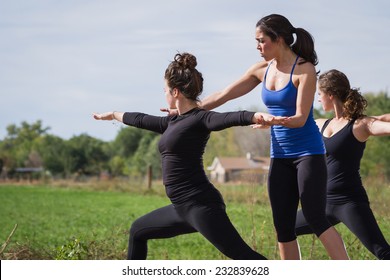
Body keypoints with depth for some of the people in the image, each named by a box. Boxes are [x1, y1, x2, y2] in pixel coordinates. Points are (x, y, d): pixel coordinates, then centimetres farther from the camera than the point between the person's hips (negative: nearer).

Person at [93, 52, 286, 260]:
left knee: (241, 255, -17)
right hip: (183, 208, 10)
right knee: (138, 231, 26)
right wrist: (113, 115, 49)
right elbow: (143, 120, 33)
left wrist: (260, 117, -47)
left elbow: (232, 118, -27)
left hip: (201, 205, -10)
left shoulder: (200, 119, -9)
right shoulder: (174, 122, 16)